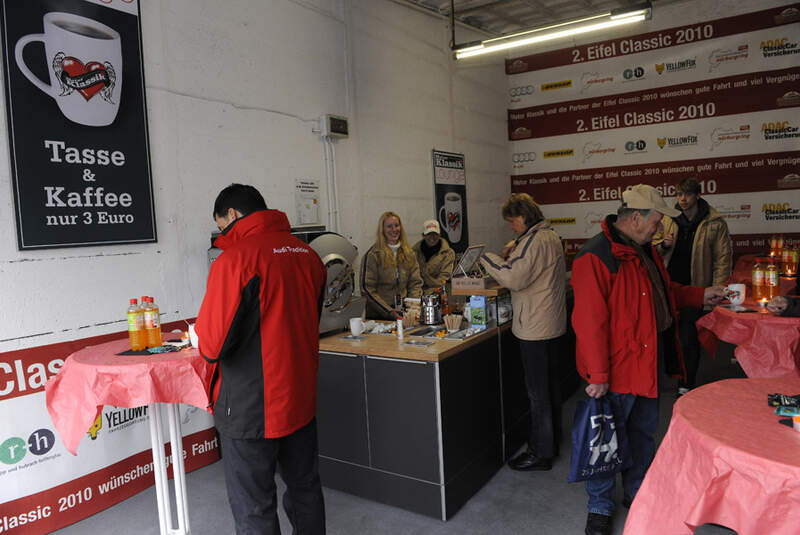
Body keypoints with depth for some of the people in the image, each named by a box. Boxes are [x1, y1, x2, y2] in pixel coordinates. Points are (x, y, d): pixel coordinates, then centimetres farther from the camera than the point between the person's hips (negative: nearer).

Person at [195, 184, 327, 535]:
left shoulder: (235, 259, -19)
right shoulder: (307, 254, 3)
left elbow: (213, 344, -17)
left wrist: (202, 340, 5)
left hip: (250, 407, -6)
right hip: (301, 398, 7)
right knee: (304, 488, 22)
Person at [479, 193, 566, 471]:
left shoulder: (532, 241, -20)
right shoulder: (552, 236, 12)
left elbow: (514, 278, -26)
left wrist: (487, 258, -14)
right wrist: (513, 256, 8)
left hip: (535, 328, -10)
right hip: (552, 323, 10)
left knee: (538, 394, 0)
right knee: (551, 386, 20)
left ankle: (540, 453, 10)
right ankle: (552, 441, 34)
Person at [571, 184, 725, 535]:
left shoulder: (644, 250, 9)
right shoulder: (596, 256, -22)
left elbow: (665, 292, 27)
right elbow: (589, 321, -25)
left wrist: (700, 296, 14)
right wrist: (597, 375, -24)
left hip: (649, 362, 9)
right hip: (616, 368, -9)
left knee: (643, 431, 22)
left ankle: (637, 493, 42)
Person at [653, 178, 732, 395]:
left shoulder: (715, 223, -2)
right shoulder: (667, 219, 6)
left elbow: (723, 257, -1)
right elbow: (654, 244, 18)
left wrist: (716, 290, -8)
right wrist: (663, 244, -6)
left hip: (695, 289, -3)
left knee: (689, 340, 2)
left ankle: (686, 387, 16)